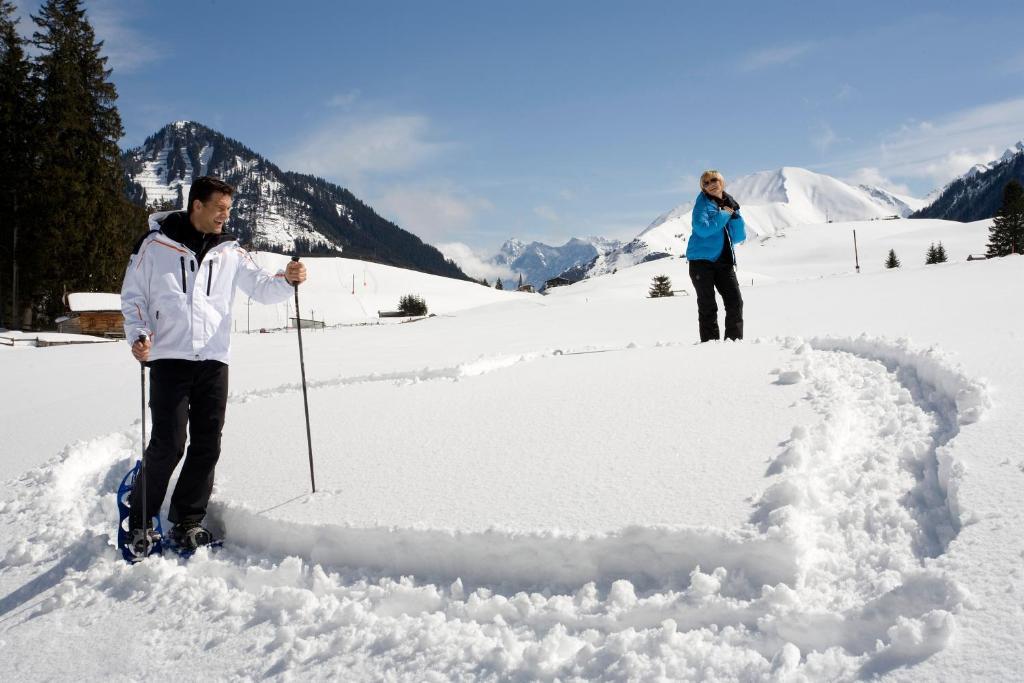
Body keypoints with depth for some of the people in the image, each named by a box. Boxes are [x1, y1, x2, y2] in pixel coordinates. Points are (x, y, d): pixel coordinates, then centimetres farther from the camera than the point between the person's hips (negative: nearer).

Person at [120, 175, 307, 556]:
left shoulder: (229, 252, 11)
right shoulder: (155, 245, 3)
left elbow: (261, 288, 6)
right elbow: (132, 296, 7)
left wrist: (286, 280, -15)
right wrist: (137, 334, -9)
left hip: (214, 360, 4)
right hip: (169, 357, -3)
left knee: (207, 446, 4)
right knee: (168, 444, -8)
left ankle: (187, 523, 18)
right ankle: (140, 523, 10)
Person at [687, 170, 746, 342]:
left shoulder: (730, 204, 14)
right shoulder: (703, 203, -1)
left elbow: (740, 237, 9)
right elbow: (703, 229, -20)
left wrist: (735, 215, -5)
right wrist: (724, 214, -10)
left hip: (724, 261, 5)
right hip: (701, 261, -5)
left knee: (735, 303, -4)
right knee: (708, 307, -5)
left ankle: (735, 341, 4)